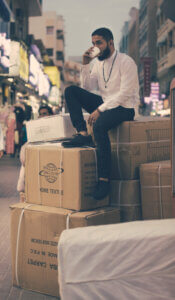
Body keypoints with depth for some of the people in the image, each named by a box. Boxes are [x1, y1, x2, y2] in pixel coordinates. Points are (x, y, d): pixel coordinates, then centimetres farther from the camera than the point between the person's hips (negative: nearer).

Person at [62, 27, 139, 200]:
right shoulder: (98, 63, 12)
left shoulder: (126, 62, -11)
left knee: (99, 125, -38)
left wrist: (100, 110, -25)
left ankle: (104, 179, -33)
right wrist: (85, 65, -3)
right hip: (106, 104, 8)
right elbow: (87, 88, 9)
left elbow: (125, 93, -20)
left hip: (125, 108, -8)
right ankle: (83, 135, -18)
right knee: (71, 91, -6)